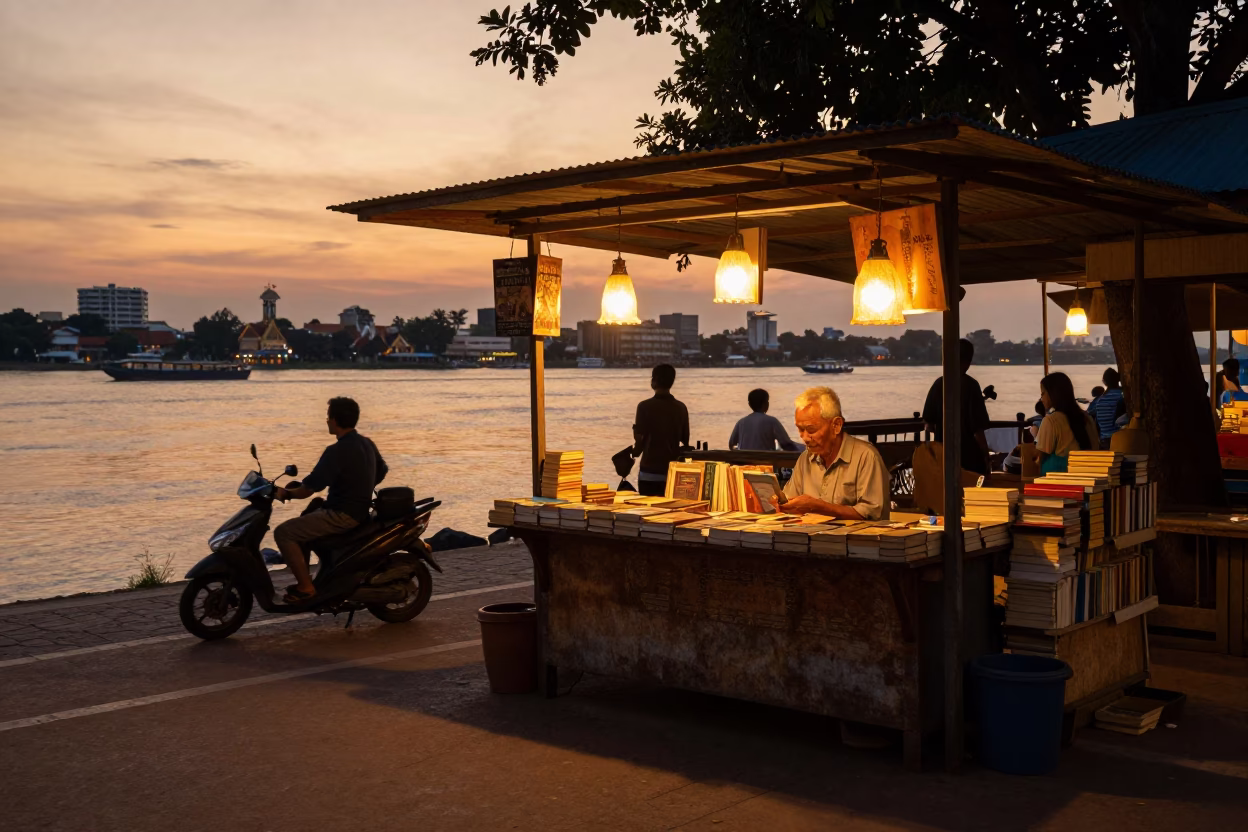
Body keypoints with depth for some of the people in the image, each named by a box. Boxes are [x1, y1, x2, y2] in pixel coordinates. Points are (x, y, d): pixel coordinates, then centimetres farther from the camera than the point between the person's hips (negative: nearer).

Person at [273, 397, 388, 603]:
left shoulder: (337, 452, -21)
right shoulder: (367, 444, 6)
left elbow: (308, 489, -21)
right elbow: (381, 472, 22)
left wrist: (286, 493, -4)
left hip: (342, 516, -10)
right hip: (359, 511, 10)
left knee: (283, 532, -9)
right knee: (297, 526, 26)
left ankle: (306, 588, -6)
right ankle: (304, 579, 28)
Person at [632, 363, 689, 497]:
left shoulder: (645, 406, -10)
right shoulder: (681, 408, 2)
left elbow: (639, 438, -12)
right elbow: (685, 440, 7)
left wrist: (636, 451, 9)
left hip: (650, 471, -4)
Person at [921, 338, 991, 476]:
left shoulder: (938, 384, -1)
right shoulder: (971, 386, -12)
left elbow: (929, 426, 4)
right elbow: (978, 430, -16)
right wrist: (986, 457, -5)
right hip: (970, 457, -4)